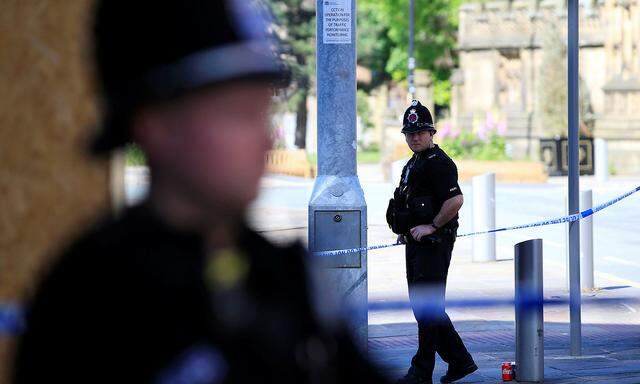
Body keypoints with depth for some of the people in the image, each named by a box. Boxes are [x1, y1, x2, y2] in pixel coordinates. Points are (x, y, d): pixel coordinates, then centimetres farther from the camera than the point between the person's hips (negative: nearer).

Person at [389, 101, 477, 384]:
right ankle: (460, 360, 19)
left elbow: (456, 200, -24)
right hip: (416, 244, 11)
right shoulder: (413, 164, 19)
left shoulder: (439, 162, -13)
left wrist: (431, 226, -19)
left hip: (434, 243, -11)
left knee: (427, 307, -6)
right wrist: (406, 230, 17)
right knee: (423, 306, 12)